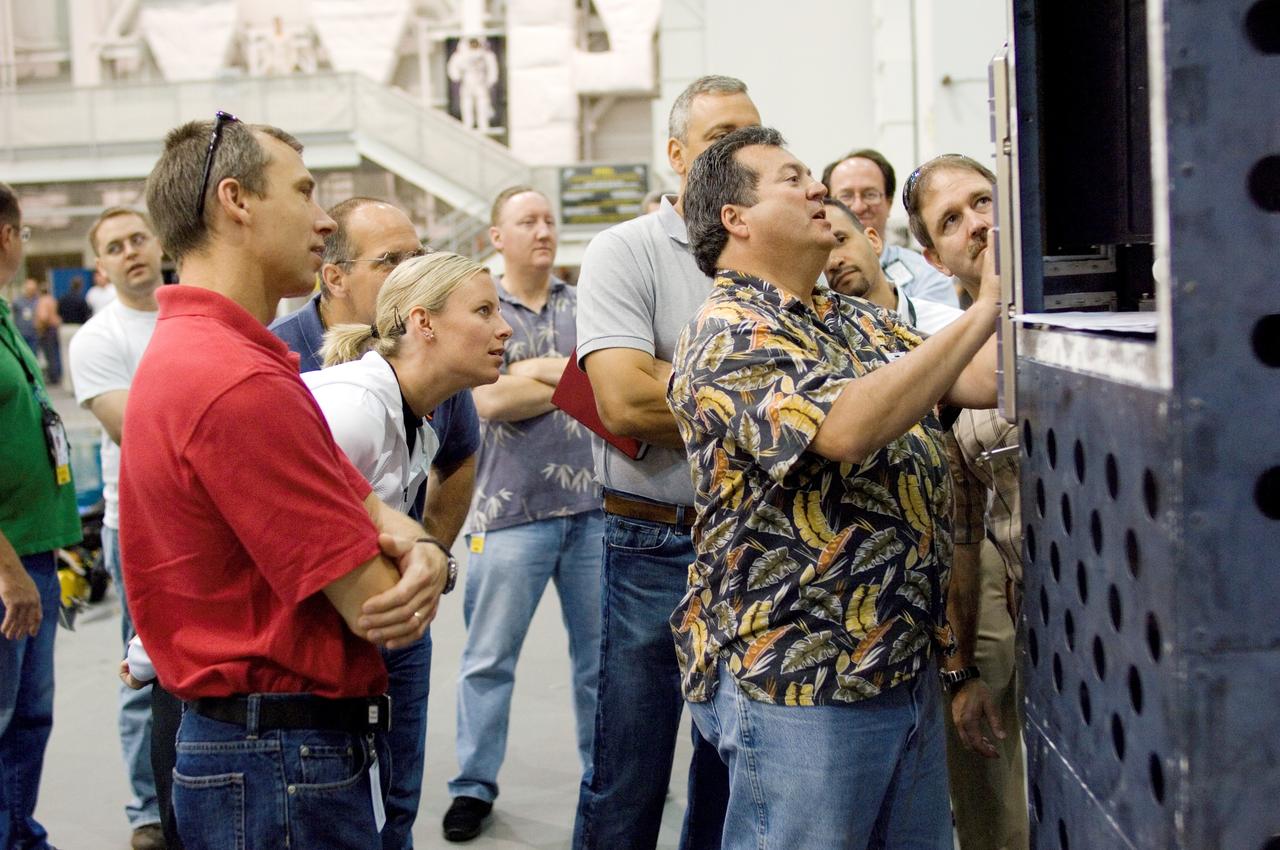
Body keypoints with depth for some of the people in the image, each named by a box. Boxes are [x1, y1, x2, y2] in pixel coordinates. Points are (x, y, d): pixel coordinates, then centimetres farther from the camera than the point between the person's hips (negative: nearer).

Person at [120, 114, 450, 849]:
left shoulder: (189, 352, 11)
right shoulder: (241, 384, -23)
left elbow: (371, 509, 6)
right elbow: (376, 607, -21)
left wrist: (423, 557, -15)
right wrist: (421, 565, 0)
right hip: (288, 763, -10)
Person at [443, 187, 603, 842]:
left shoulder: (585, 306, 10)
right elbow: (490, 402, -12)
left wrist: (536, 369, -12)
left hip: (593, 504, 3)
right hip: (511, 509, -3)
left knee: (601, 651, 11)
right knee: (489, 657, 4)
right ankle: (474, 785, 16)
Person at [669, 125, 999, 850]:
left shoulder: (861, 322, 15)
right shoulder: (727, 336, -12)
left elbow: (981, 381, 7)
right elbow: (844, 429, -27)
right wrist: (982, 313, -24)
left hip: (909, 663, 8)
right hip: (798, 683, -8)